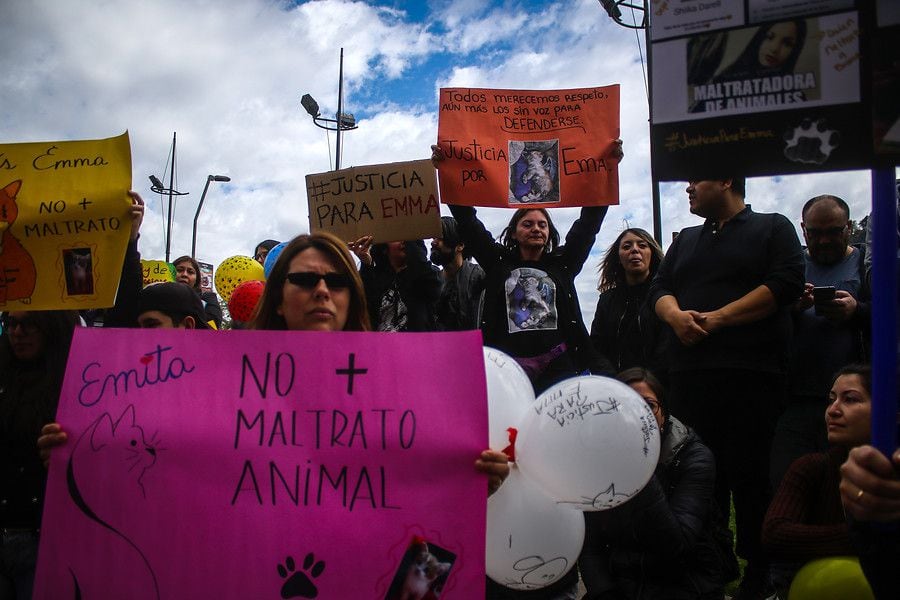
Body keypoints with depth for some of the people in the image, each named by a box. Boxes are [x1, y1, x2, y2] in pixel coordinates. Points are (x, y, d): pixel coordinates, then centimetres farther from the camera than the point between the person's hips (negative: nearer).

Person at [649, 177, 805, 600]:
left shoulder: (773, 228, 8)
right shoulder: (685, 240, 25)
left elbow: (786, 284, -6)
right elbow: (659, 288, 16)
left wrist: (717, 319, -12)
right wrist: (675, 315, -8)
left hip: (750, 375, -5)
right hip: (688, 375, 5)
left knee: (749, 478, -5)